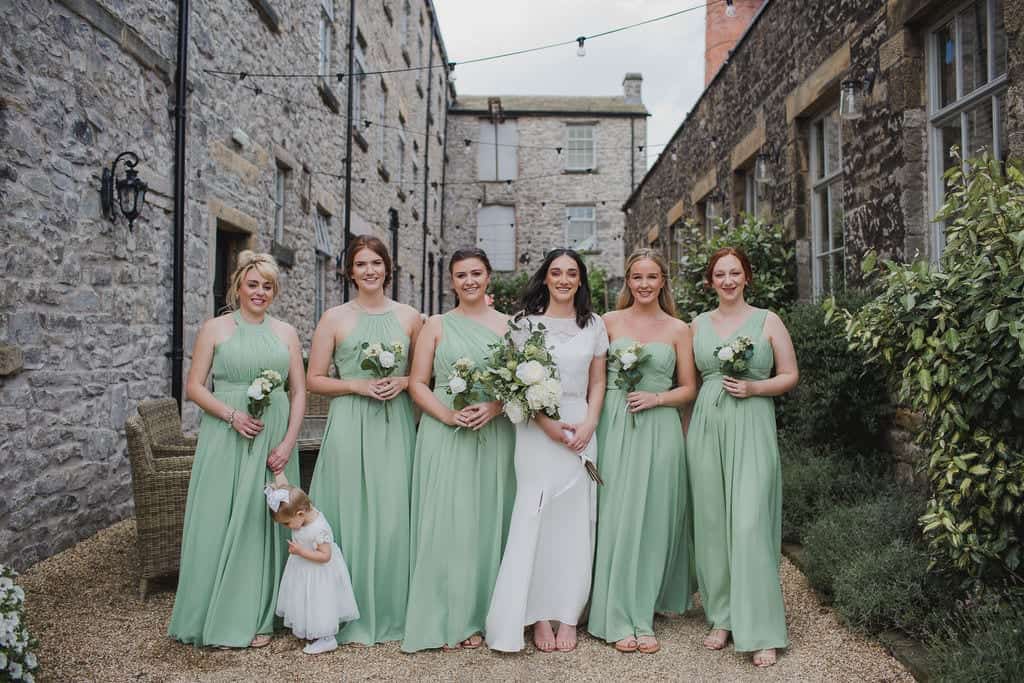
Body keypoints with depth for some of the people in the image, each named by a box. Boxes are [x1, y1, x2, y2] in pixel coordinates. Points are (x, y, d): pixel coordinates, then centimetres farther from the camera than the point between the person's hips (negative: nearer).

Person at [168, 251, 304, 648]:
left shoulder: (285, 332, 8)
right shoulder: (215, 328, 3)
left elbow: (299, 392, 6)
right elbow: (194, 386, -1)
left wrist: (288, 443, -5)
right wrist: (233, 415, -15)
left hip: (273, 441, 2)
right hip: (226, 439, -2)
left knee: (264, 523, 6)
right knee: (222, 521, 1)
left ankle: (258, 618, 19)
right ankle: (220, 619, 16)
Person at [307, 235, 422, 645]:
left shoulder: (410, 317, 8)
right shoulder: (334, 319, 4)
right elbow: (314, 379, 3)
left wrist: (403, 382, -6)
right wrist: (358, 385, -10)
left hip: (396, 429, 1)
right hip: (349, 428, -1)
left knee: (392, 517, 2)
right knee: (352, 515, 1)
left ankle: (391, 615, 18)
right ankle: (353, 619, 15)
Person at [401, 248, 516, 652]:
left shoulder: (508, 325, 9)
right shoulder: (437, 326, 8)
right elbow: (418, 383, 3)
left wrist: (494, 407, -13)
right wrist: (449, 415, -12)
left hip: (494, 435, 1)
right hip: (444, 436, -1)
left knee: (487, 522, 4)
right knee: (445, 521, -2)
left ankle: (478, 616, 16)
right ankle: (445, 619, 9)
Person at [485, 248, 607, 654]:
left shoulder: (594, 325, 11)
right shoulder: (526, 321, 3)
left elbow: (598, 382, 11)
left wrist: (589, 423, -4)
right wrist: (546, 422, -11)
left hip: (580, 429, 3)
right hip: (536, 428, -2)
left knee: (575, 521, 4)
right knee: (536, 518, -3)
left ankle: (568, 616, 13)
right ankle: (539, 616, 7)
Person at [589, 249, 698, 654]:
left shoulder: (678, 329, 7)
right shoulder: (609, 322, 7)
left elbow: (689, 389, 9)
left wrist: (658, 398, -9)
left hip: (659, 429, 1)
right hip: (615, 427, 0)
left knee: (652, 520, 3)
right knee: (616, 518, -1)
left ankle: (642, 618, 16)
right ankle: (619, 619, 9)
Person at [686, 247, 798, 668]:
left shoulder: (768, 321, 5)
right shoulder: (698, 324, 12)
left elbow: (790, 376, 6)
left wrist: (754, 387, -12)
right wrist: (686, 430, 8)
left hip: (752, 429, -3)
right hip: (706, 428, 3)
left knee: (750, 524, -9)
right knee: (711, 522, 5)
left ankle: (760, 631, 1)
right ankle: (722, 617, 19)